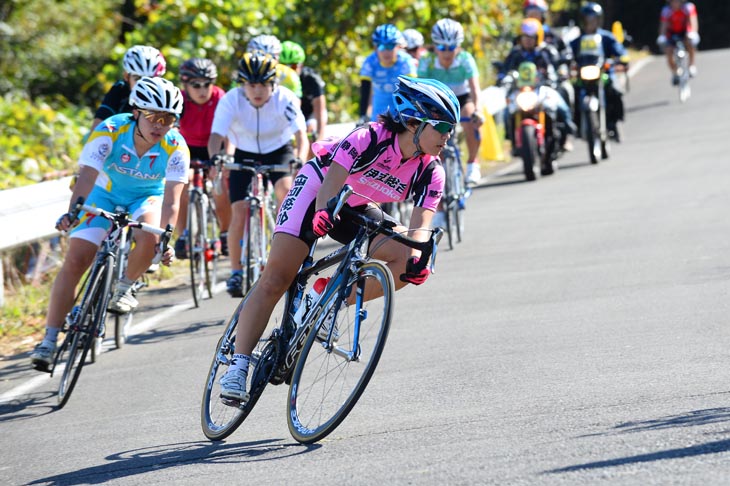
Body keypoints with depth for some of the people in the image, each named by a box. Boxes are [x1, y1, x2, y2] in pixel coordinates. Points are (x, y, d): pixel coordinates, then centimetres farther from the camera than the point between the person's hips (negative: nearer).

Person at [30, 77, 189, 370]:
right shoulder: (109, 132, -29)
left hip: (147, 198, 0)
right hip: (106, 193, 0)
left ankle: (124, 289, -2)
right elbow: (87, 176, -38)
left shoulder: (176, 147, -26)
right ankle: (49, 340, -9)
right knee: (75, 260, -15)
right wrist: (72, 213, -55)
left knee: (150, 237, -33)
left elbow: (171, 200, -32)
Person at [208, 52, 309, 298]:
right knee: (239, 213, -11)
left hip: (279, 152, -1)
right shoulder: (230, 100, -23)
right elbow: (216, 136, -30)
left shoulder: (285, 99, -25)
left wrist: (300, 161, -52)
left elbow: (301, 135, -32)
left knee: (286, 189, -31)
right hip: (244, 155, 1)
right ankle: (236, 272, 3)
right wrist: (215, 158, -52)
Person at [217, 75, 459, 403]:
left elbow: (421, 224, -25)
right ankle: (238, 366, -18)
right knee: (275, 280, -18)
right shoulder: (371, 137, -30)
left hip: (356, 210, 6)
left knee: (408, 261, -19)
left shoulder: (431, 173, -16)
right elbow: (331, 182, -39)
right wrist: (322, 216, -58)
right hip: (317, 191, -5)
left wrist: (416, 257, -45)